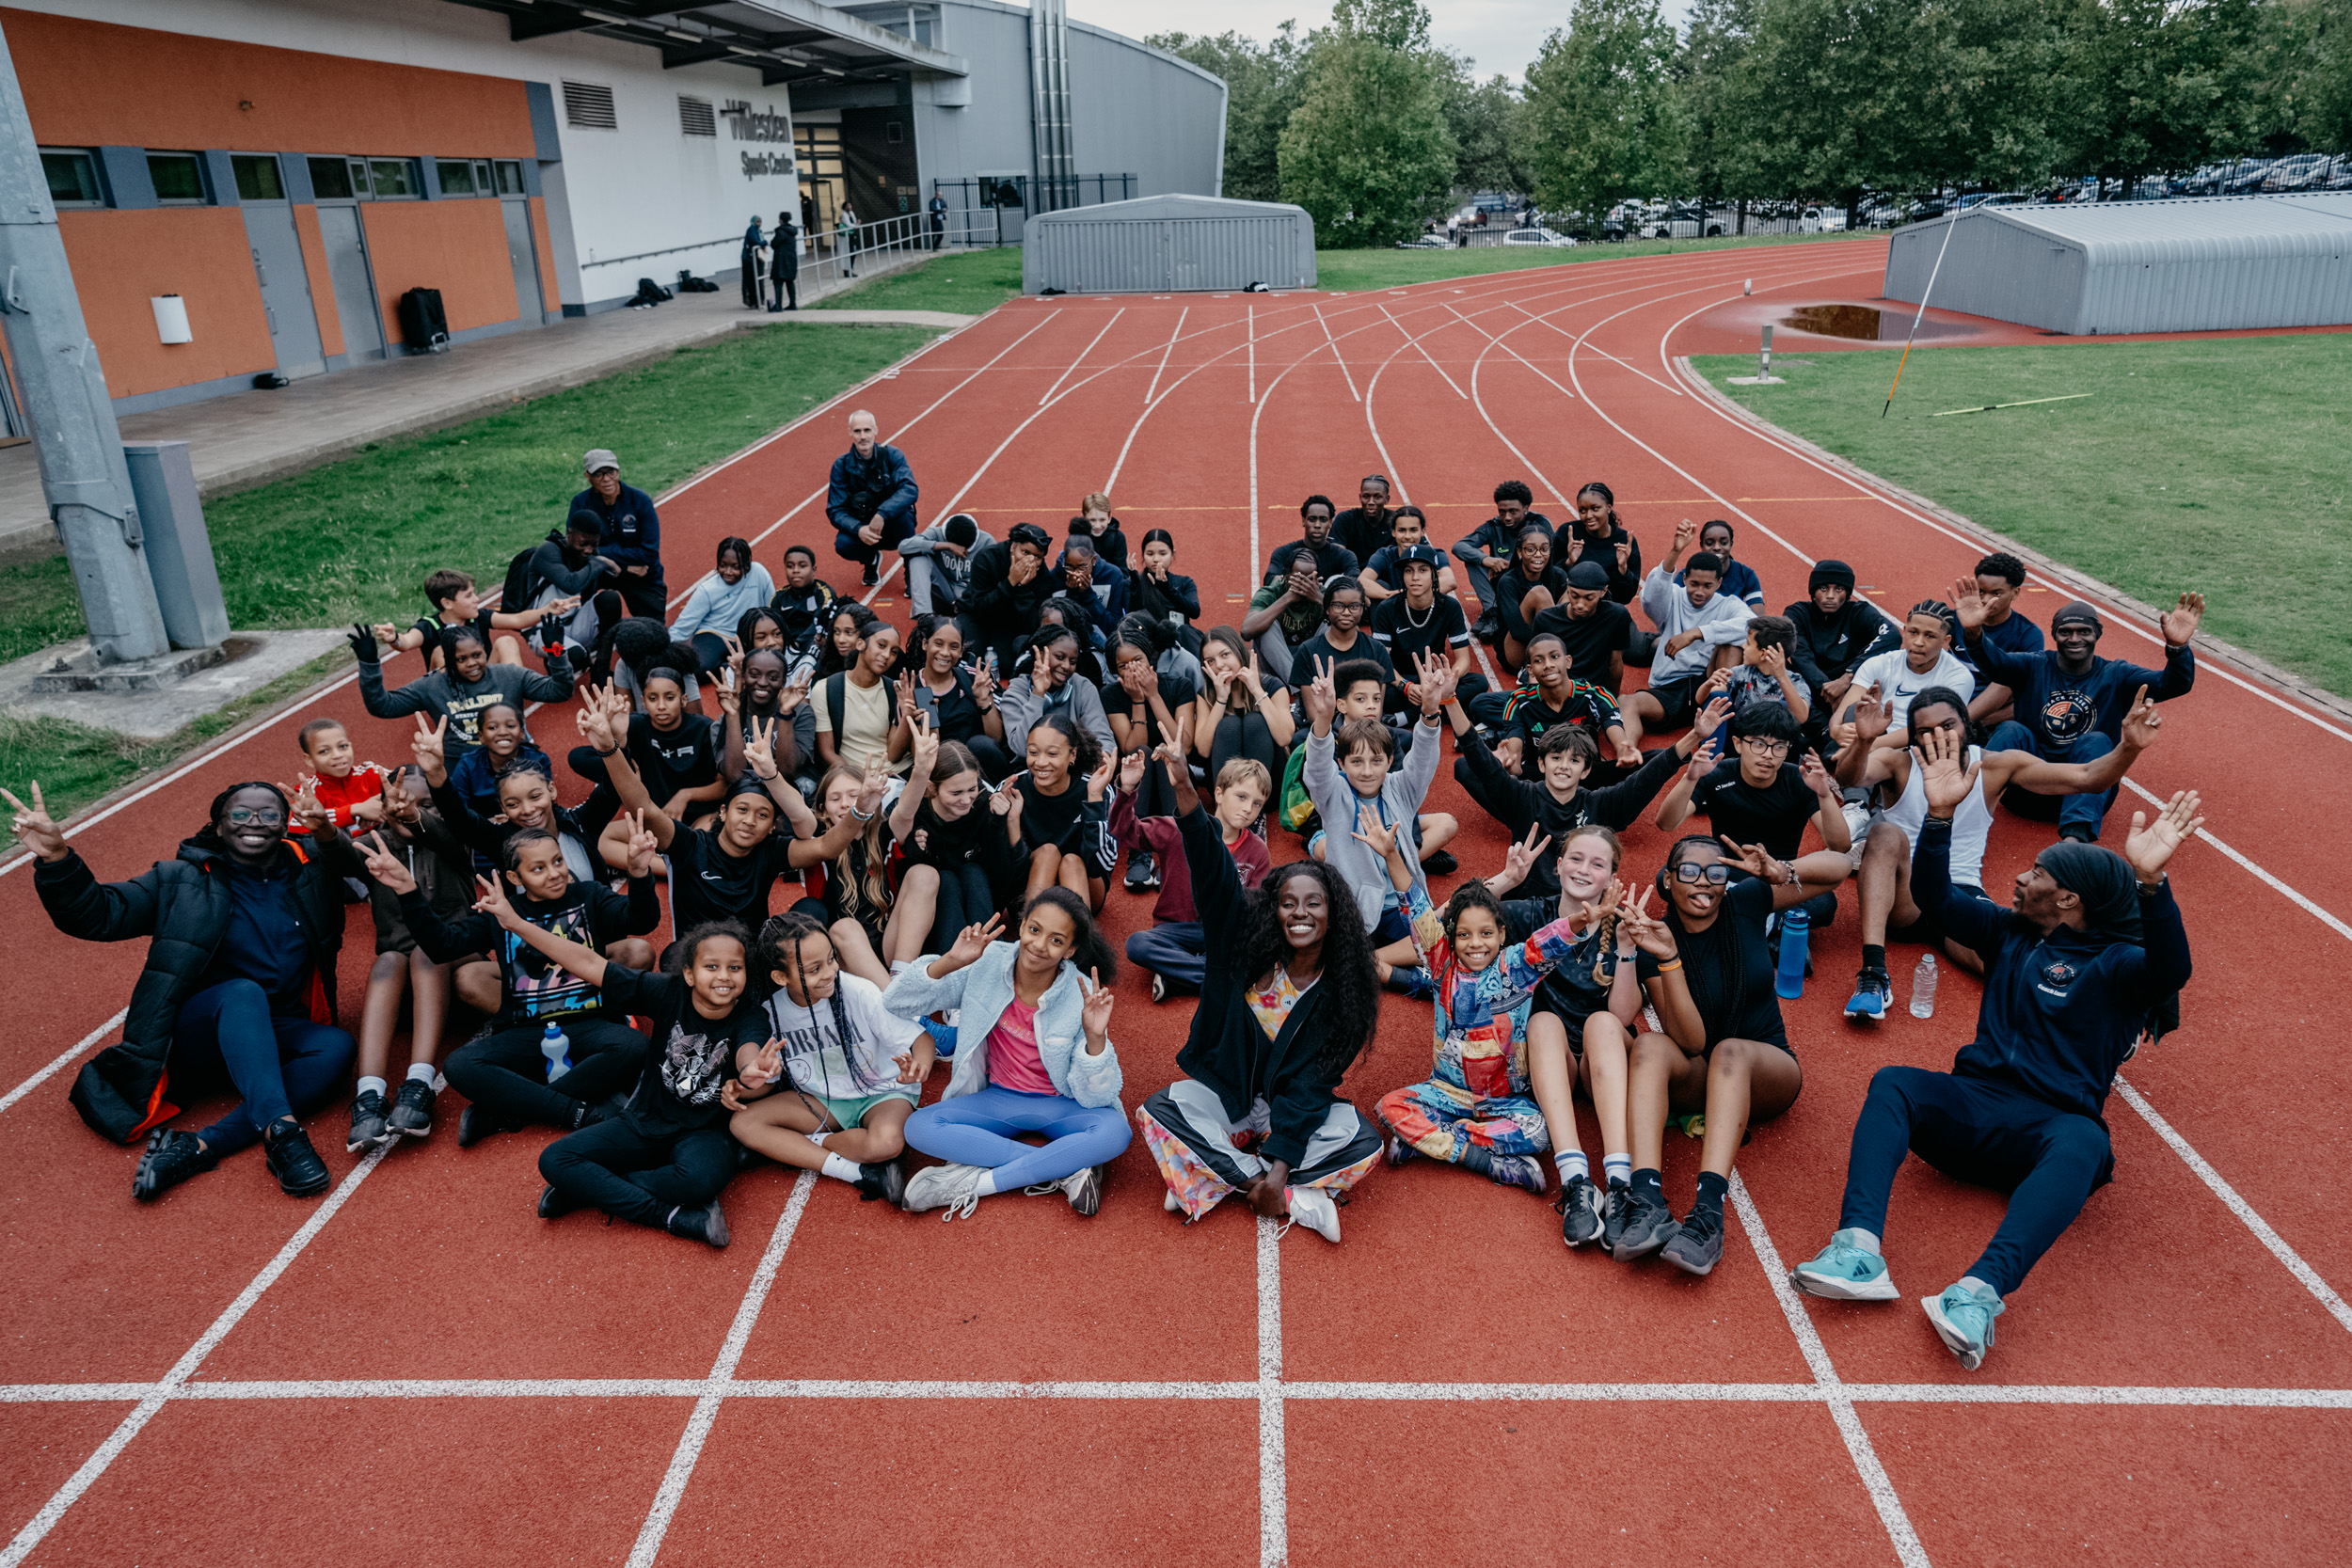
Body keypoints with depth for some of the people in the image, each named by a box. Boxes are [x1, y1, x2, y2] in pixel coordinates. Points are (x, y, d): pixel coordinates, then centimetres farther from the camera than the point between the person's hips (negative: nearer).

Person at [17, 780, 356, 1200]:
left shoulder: (311, 870, 10)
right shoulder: (181, 881, 5)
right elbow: (98, 914, 0)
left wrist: (329, 833, -20)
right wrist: (56, 859, -19)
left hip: (276, 1037, 3)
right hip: (198, 1035, -2)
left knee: (338, 1045, -30)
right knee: (244, 992, -36)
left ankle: (199, 1148, -40)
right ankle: (282, 1133, -53)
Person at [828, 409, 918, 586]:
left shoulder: (892, 455, -12)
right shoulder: (842, 465, -7)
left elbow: (911, 490, -27)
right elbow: (835, 511, -9)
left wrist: (882, 514, -42)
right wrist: (858, 529, -31)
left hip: (893, 527, -1)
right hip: (861, 528, 1)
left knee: (901, 510, -34)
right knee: (842, 545, -30)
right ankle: (871, 559, 8)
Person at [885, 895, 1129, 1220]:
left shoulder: (1083, 997, -16)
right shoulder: (986, 964, -12)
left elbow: (1095, 1098, -15)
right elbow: (897, 1003, -12)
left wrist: (1096, 1038, -32)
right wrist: (950, 962, -26)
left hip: (1060, 1107, -2)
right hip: (997, 1099, 3)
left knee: (1114, 1132, -33)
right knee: (919, 1127, -24)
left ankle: (976, 1182, -24)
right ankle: (1065, 1169, -22)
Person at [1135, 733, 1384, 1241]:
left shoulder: (1340, 990, -10)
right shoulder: (1248, 949, -9)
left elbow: (1310, 1083, -15)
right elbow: (1214, 872, -24)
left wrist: (1280, 1164, -25)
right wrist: (1184, 789, -39)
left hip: (1291, 1108, 0)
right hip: (1223, 1094, 0)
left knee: (1363, 1144, -26)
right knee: (1156, 1111, -28)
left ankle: (1207, 1183, -23)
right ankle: (1298, 1201, -24)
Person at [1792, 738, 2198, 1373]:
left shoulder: (2117, 964, 2)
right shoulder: (2010, 932, 18)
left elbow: (2171, 971, -20)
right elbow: (1936, 894, 16)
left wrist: (2151, 882, -37)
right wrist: (1940, 814, 1)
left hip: (2047, 1127, -4)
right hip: (1971, 1102, 4)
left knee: (2085, 1143, -38)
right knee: (1893, 1083, -26)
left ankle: (1982, 1291, -55)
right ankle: (1859, 1249, -46)